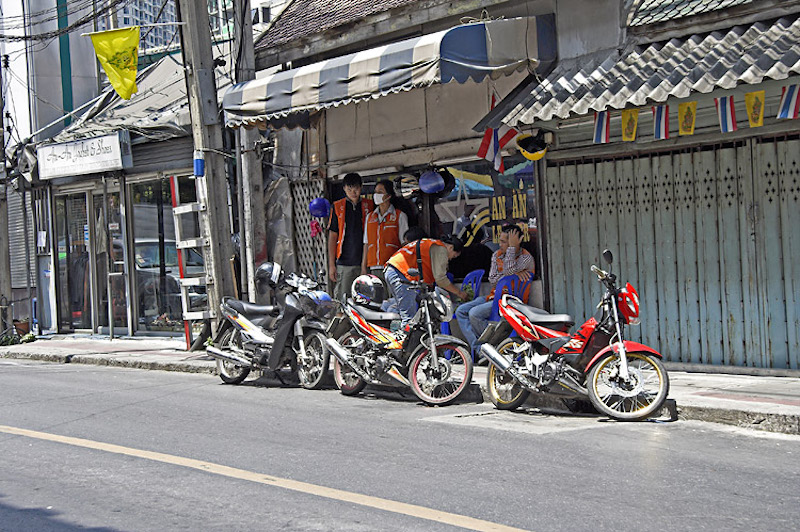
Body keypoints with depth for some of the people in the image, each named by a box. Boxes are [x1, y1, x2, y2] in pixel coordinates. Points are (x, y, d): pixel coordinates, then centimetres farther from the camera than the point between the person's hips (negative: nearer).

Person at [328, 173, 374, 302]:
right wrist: (331, 264, 0)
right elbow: (332, 236, 6)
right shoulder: (338, 207, 6)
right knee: (342, 300, -5)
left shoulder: (369, 206, 8)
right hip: (344, 262, -1)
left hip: (365, 262, 1)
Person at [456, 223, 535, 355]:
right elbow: (492, 280, 2)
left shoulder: (526, 258, -8)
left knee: (474, 313, -26)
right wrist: (514, 274, -13)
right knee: (461, 311, -9)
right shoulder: (497, 255, 13)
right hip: (494, 297, 8)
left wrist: (512, 247, -18)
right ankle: (477, 348, -21)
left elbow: (509, 271, -24)